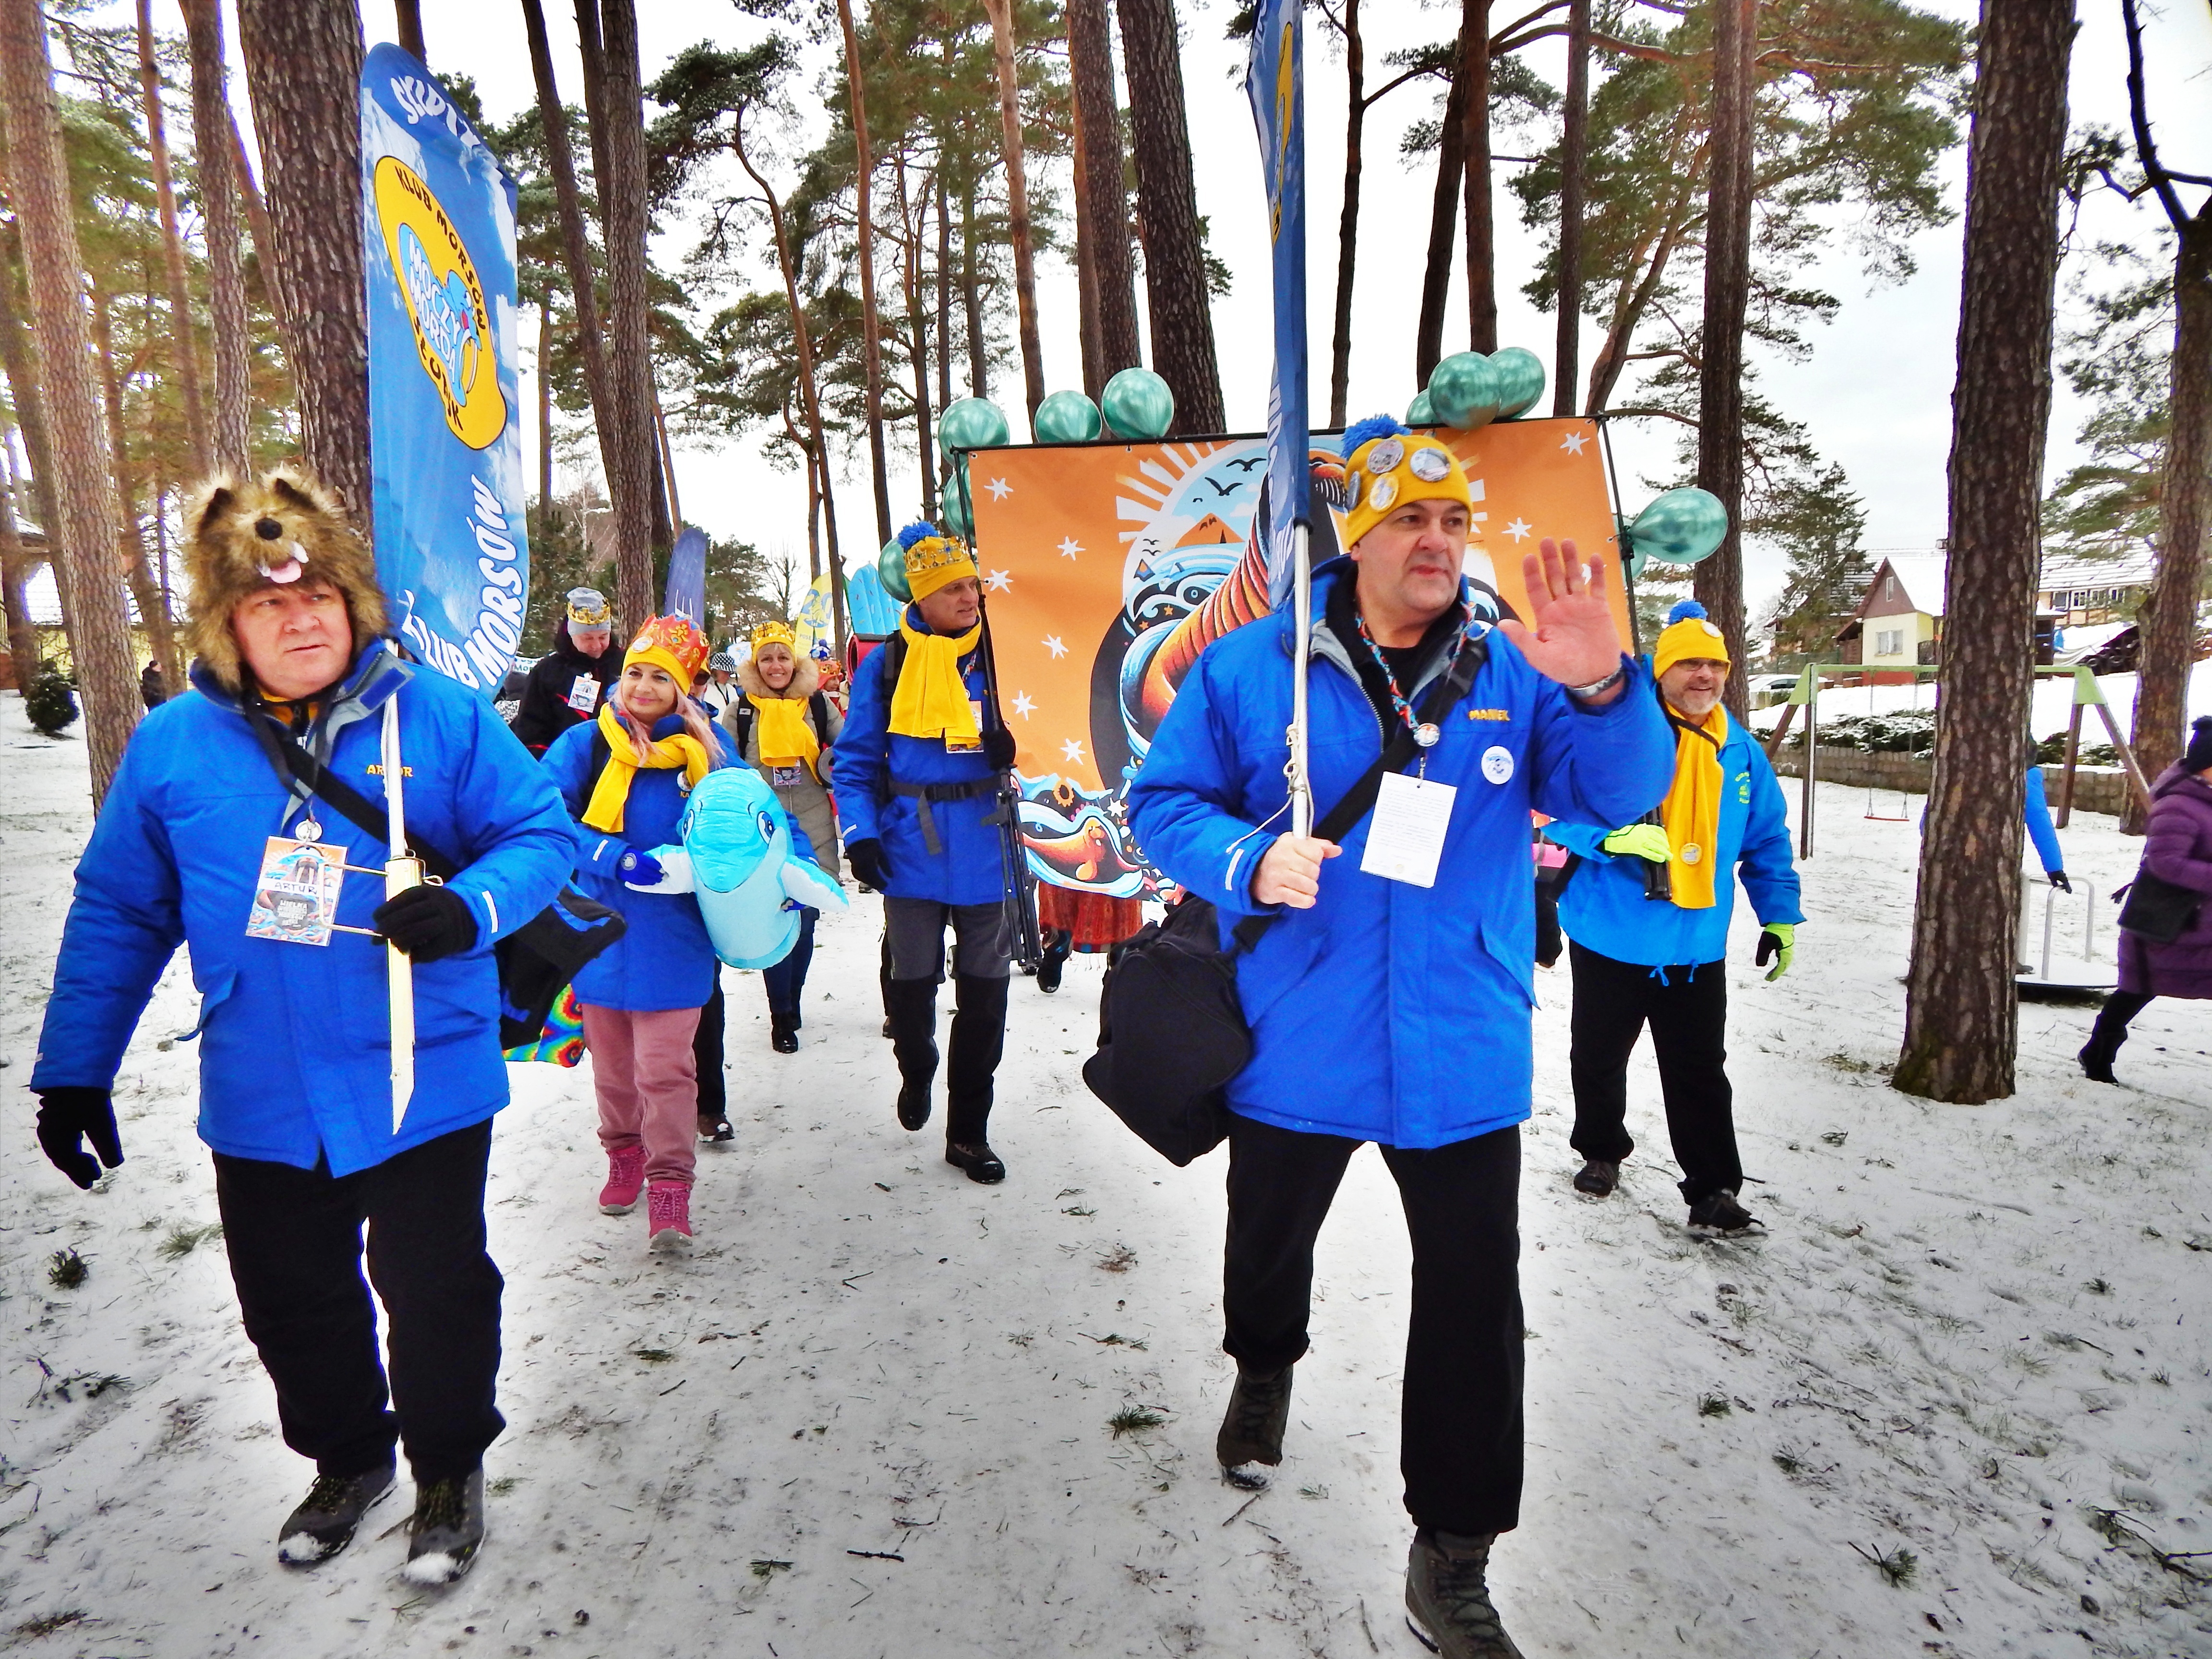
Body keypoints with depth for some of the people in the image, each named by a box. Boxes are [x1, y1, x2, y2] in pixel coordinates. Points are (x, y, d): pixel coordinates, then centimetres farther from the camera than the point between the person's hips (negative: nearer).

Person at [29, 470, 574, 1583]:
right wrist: (73, 1071, 9)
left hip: (424, 1086, -3)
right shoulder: (171, 744, 0)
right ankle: (346, 1461, 47)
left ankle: (450, 1469, 38)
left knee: (434, 1291, 12)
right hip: (263, 1104, 3)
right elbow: (117, 917, 8)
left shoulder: (437, 716, -9)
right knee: (293, 1303, 20)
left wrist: (473, 907, -25)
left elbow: (542, 833, -5)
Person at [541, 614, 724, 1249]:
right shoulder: (584, 744, -2)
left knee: (666, 1064, -6)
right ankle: (624, 1154, 37)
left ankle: (670, 1186, 3)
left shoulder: (703, 749, 0)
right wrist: (620, 862, -23)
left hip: (672, 935, -2)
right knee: (611, 1057, 17)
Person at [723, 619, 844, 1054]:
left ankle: (792, 1002, 26)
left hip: (813, 830, 1)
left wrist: (830, 765, -4)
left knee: (806, 920, 6)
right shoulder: (741, 710, 5)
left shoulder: (818, 702, 6)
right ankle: (781, 1017, 6)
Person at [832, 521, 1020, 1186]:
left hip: (989, 854, 1)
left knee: (984, 993, 7)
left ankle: (968, 1131, 21)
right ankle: (916, 1073, 43)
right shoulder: (886, 667, -1)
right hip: (912, 856, 0)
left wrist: (1017, 750, -14)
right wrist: (860, 833, -9)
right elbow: (854, 759, 3)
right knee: (911, 983, 10)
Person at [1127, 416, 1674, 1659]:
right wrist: (1247, 858, -22)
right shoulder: (1251, 669, -4)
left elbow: (1620, 794, -6)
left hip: (1462, 1053, 1)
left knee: (1476, 1300, 5)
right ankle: (1266, 1370, 59)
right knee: (1270, 1244, 22)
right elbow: (1164, 803, -2)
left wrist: (1605, 692, -26)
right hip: (1295, 1038, 0)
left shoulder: (1511, 672, 0)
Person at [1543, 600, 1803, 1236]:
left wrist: (1780, 916, 13)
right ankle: (1601, 1152, 38)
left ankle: (1713, 1191, 17)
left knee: (1701, 1074, 7)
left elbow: (1768, 842, 17)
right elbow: (1559, 810, -16)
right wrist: (1614, 834, -33)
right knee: (1599, 1058, 15)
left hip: (1697, 947, 3)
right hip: (1611, 939, -3)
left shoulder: (1741, 752, 7)